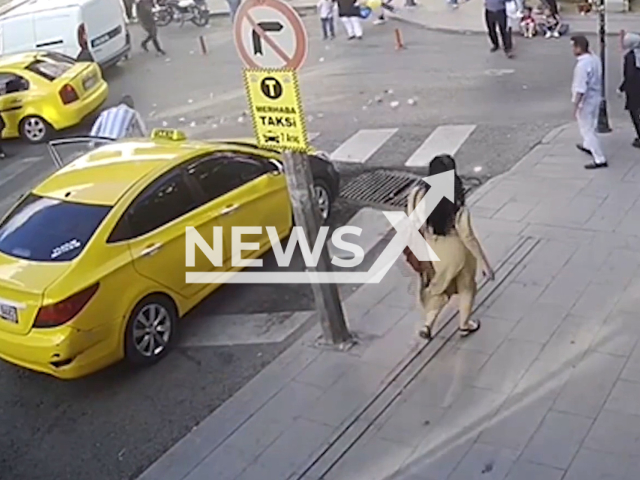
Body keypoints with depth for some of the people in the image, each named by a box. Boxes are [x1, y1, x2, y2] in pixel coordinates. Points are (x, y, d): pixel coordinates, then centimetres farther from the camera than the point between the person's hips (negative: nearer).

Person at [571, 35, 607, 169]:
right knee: (589, 125, 29)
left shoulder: (582, 65, -27)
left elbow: (580, 89, -28)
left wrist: (575, 106, -22)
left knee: (588, 129, 0)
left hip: (586, 100, -9)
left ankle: (600, 159, 3)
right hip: (596, 97, 9)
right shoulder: (595, 59, 1)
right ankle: (587, 146, 52)